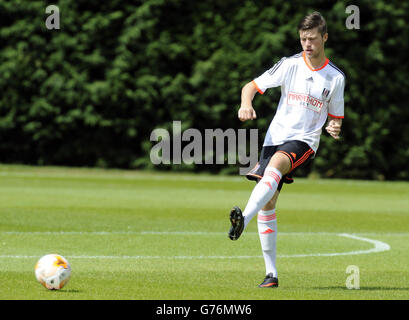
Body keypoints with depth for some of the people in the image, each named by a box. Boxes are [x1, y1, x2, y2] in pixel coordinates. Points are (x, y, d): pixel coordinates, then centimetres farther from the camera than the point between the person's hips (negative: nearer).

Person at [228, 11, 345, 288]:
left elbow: (335, 117, 15)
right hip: (276, 137, 3)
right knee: (268, 203, -2)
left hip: (304, 141, -3)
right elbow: (252, 86, 4)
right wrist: (246, 104, -18)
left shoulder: (336, 77, 4)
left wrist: (334, 128, -9)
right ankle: (271, 273, 6)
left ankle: (243, 219, -54)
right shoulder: (290, 65, 3)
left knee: (275, 165, -36)